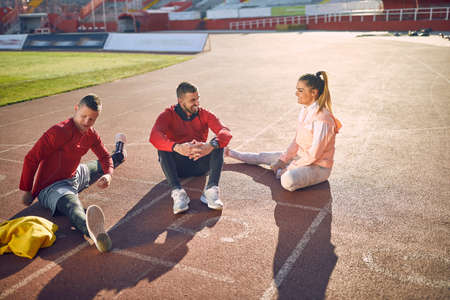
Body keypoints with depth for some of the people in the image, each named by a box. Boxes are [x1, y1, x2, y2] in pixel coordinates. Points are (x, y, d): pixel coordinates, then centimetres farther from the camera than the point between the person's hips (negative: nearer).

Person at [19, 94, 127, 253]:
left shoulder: (91, 134, 0)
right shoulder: (59, 132, -24)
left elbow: (104, 157, 11)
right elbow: (31, 159, -20)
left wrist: (108, 175, -13)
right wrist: (27, 191, -13)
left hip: (74, 177, 9)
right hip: (50, 187, -9)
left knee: (102, 166, 30)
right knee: (72, 204, -44)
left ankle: (119, 152, 66)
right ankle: (92, 231, -79)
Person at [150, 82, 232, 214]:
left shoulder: (204, 114, 2)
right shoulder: (168, 115, -3)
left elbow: (226, 132, -16)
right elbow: (154, 136, -24)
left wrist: (211, 146, -39)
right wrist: (177, 147, -44)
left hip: (200, 164, 1)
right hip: (178, 166, -1)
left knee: (218, 143, -23)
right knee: (162, 147, -28)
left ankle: (211, 189, -36)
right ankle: (177, 192, -40)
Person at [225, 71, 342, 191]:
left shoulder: (323, 118, -25)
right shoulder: (305, 110, 2)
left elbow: (314, 154, -23)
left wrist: (290, 168, -16)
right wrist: (282, 160, 2)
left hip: (319, 167, -8)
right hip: (302, 157, 8)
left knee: (287, 180, -36)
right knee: (263, 157, 12)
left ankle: (281, 172, -2)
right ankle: (231, 153, 32)